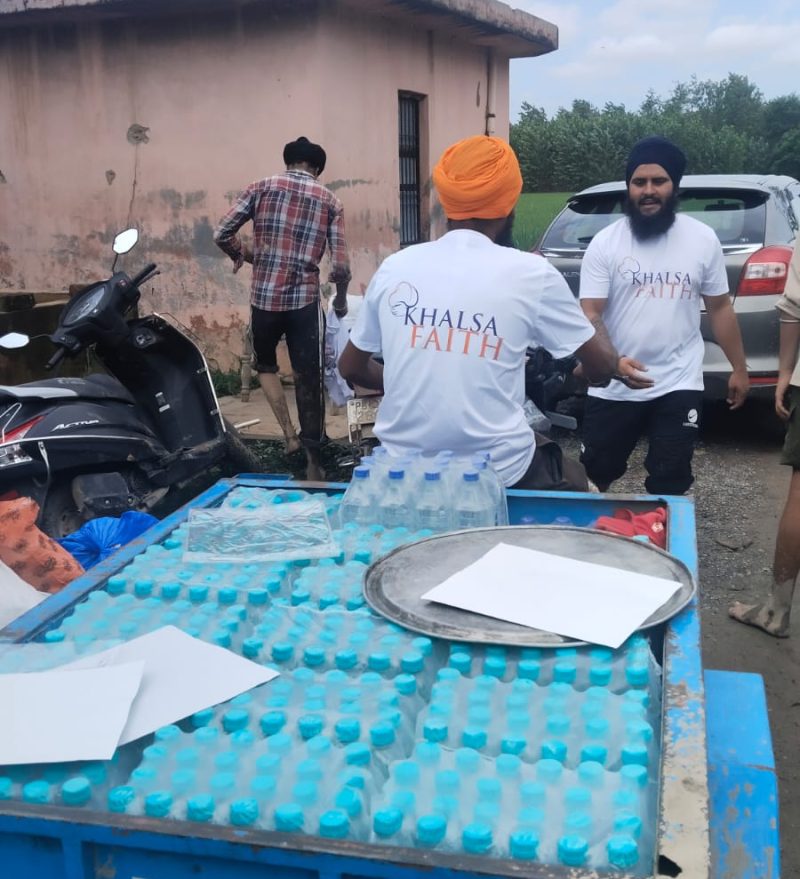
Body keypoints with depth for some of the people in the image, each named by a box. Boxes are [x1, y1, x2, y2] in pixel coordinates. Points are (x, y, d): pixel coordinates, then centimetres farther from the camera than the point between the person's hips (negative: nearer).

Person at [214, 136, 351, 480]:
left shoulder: (261, 187, 5)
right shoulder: (329, 201, 5)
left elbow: (222, 234, 0)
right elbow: (340, 266, -2)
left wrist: (242, 255, 21)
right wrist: (341, 299, 16)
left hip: (264, 297, 1)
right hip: (305, 299, 0)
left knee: (265, 365, 24)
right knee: (308, 379, 7)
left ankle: (289, 434, 13)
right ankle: (312, 459, 10)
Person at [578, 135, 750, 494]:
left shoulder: (703, 239, 1)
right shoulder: (604, 243, -5)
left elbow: (720, 307, 10)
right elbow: (589, 315, -10)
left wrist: (739, 368, 12)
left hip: (679, 386, 1)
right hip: (613, 389, 0)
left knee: (669, 486, 6)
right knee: (593, 475, 13)